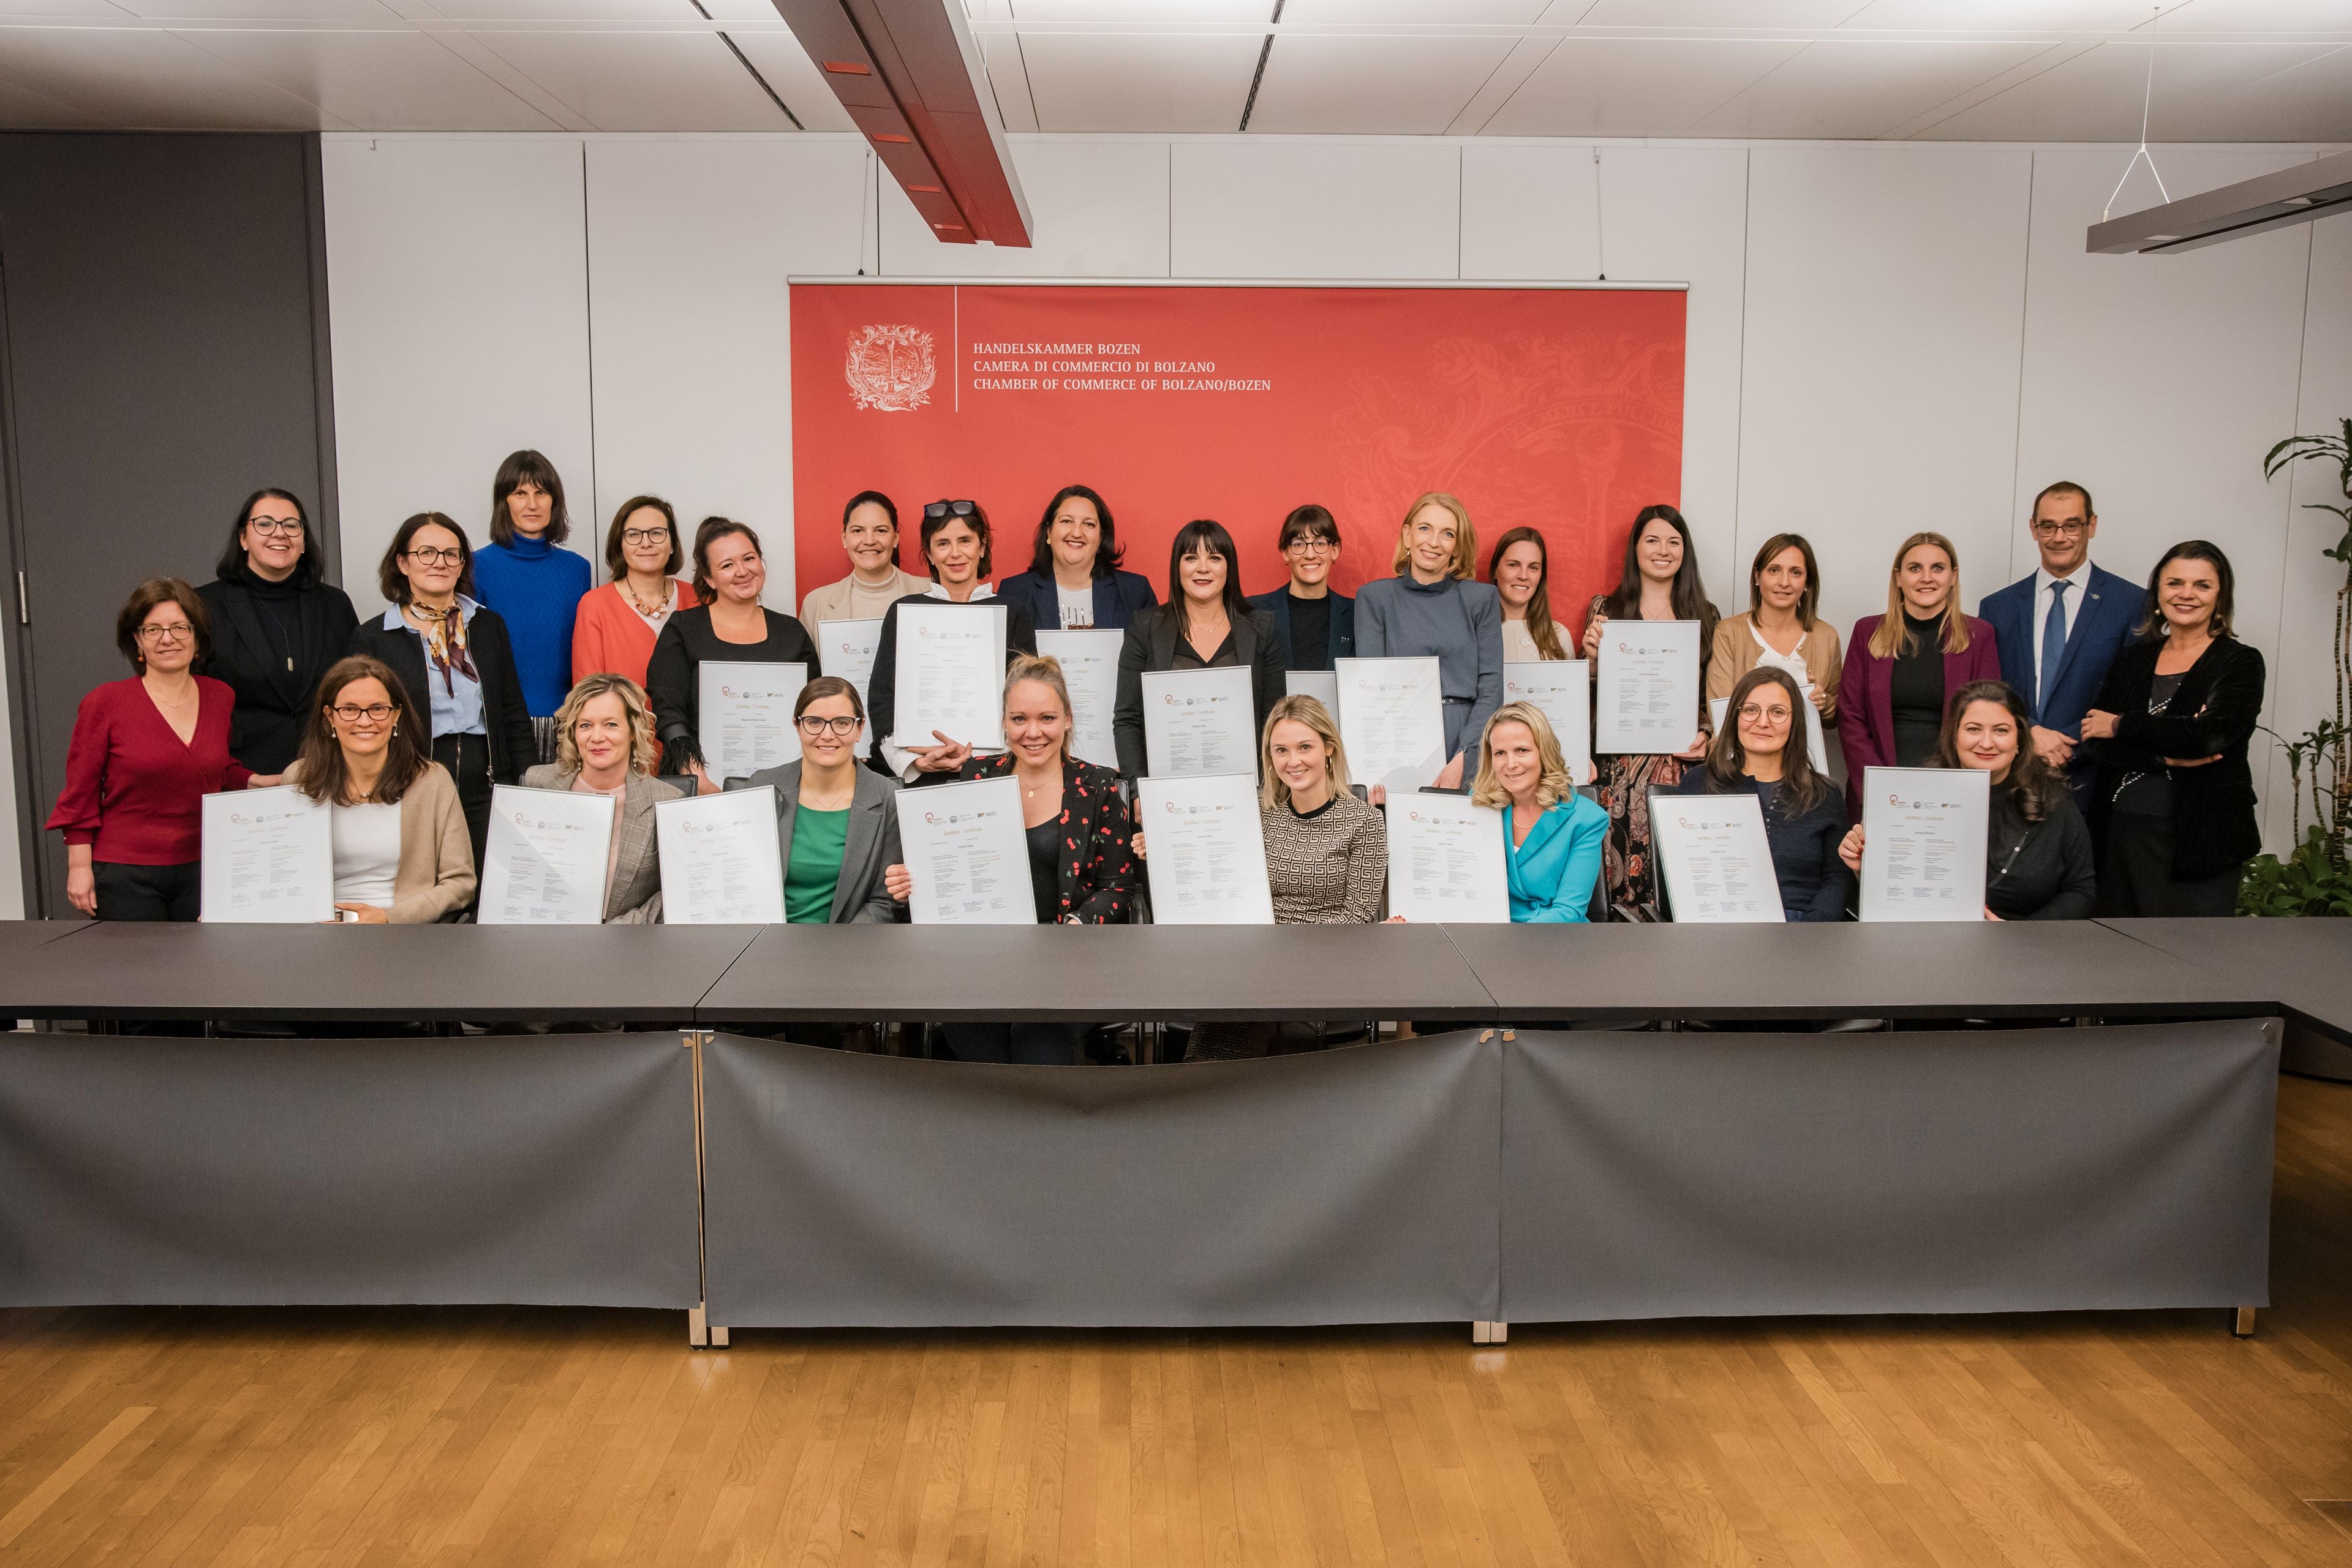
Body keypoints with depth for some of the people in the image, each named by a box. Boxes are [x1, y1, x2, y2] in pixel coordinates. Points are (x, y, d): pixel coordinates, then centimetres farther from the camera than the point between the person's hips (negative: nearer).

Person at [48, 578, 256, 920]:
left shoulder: (221, 697, 7)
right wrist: (80, 867, -5)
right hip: (127, 876, -3)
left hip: (203, 868, 3)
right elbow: (80, 795, -1)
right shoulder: (105, 704, -3)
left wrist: (269, 783, 3)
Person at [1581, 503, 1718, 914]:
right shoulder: (1606, 609, 7)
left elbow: (1714, 695, 12)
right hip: (1620, 764, -1)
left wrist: (1706, 734, -5)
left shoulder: (1705, 616, 12)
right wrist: (1592, 656, -14)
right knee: (1622, 862, -7)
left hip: (1682, 763, 1)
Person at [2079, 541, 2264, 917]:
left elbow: (2210, 733, -17)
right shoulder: (2133, 659, 12)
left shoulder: (2240, 662, 0)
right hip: (2121, 832, 4)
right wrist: (2167, 758, -15)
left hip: (2199, 838, -3)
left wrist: (2121, 725, -7)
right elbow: (2097, 745, 0)